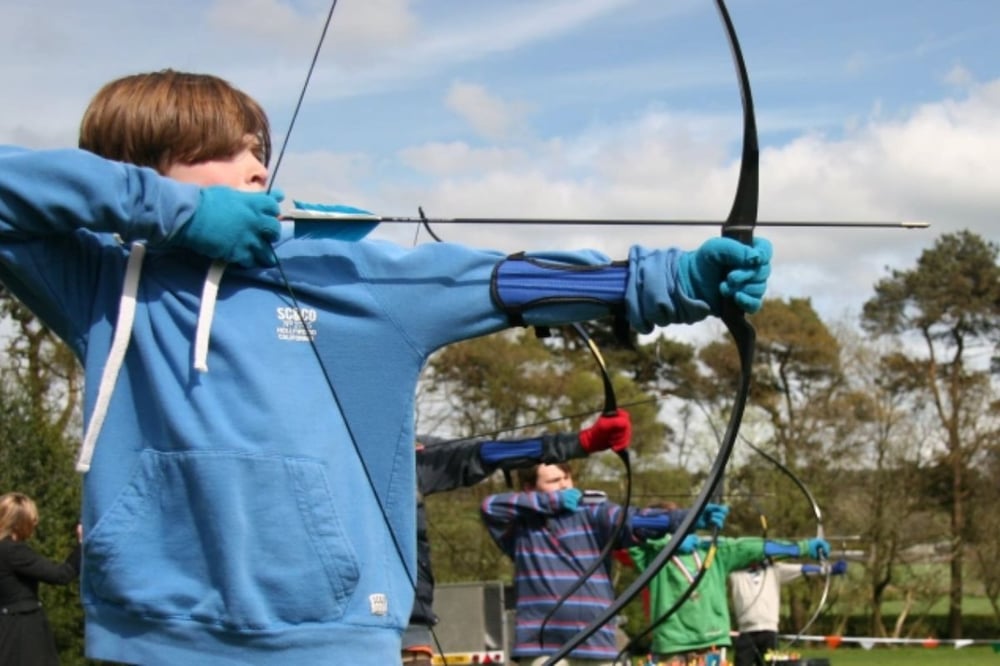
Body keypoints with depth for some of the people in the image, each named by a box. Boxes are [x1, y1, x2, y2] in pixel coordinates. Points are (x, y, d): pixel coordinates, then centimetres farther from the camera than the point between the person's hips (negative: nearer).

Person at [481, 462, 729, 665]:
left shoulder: (593, 515, 5)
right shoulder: (521, 523, 9)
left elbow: (634, 520, -10)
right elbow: (491, 506, -8)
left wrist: (687, 518, -28)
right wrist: (552, 501, -8)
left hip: (594, 644, 1)